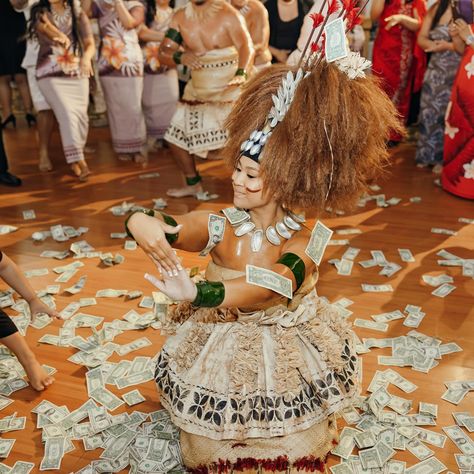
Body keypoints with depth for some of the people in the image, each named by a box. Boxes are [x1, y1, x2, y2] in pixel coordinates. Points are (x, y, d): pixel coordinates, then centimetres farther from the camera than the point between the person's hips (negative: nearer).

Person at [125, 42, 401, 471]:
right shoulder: (220, 227, -16)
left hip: (286, 365, -1)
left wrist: (198, 294, -60)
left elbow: (272, 285, -42)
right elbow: (171, 229, -33)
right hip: (219, 355, 1)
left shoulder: (303, 243, -22)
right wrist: (141, 224, -59)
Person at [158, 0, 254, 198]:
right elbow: (163, 53, 1)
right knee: (176, 136, 11)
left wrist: (240, 74, -44)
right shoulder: (180, 17, 1)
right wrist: (180, 57, -22)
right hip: (198, 92, 6)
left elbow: (246, 47, -24)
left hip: (231, 90, -6)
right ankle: (193, 184, 29)